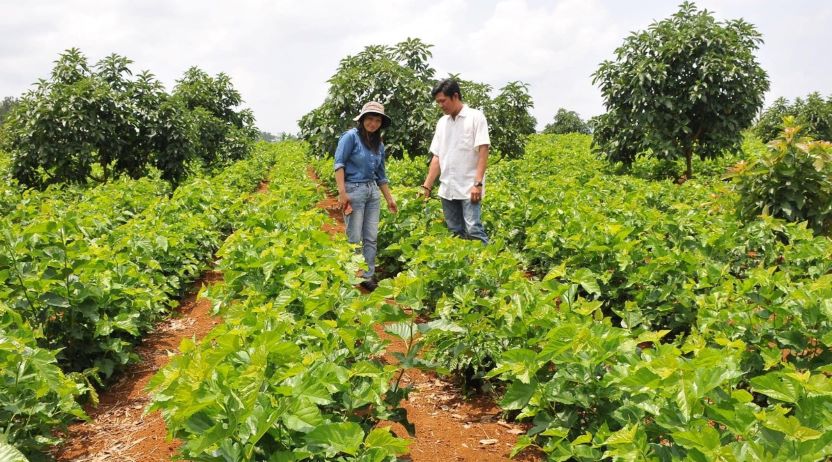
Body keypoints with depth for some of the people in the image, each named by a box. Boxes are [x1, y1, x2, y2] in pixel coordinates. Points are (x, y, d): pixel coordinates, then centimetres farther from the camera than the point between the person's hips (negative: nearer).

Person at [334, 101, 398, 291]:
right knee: (354, 239, -4)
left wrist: (389, 198, 19)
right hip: (353, 189, -7)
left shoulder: (379, 144, 13)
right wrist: (342, 192, -21)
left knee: (371, 237, 7)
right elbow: (339, 163, -12)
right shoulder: (351, 136, -6)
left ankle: (367, 276, 15)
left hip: (372, 191, 7)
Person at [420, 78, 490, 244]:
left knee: (473, 231, -15)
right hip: (447, 190, 6)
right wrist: (427, 186, 7)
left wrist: (478, 184, -18)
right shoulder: (442, 122, 13)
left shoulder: (475, 117, -4)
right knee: (455, 234, 7)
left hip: (469, 188, -6)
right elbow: (437, 157, 14)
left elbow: (483, 152, -10)